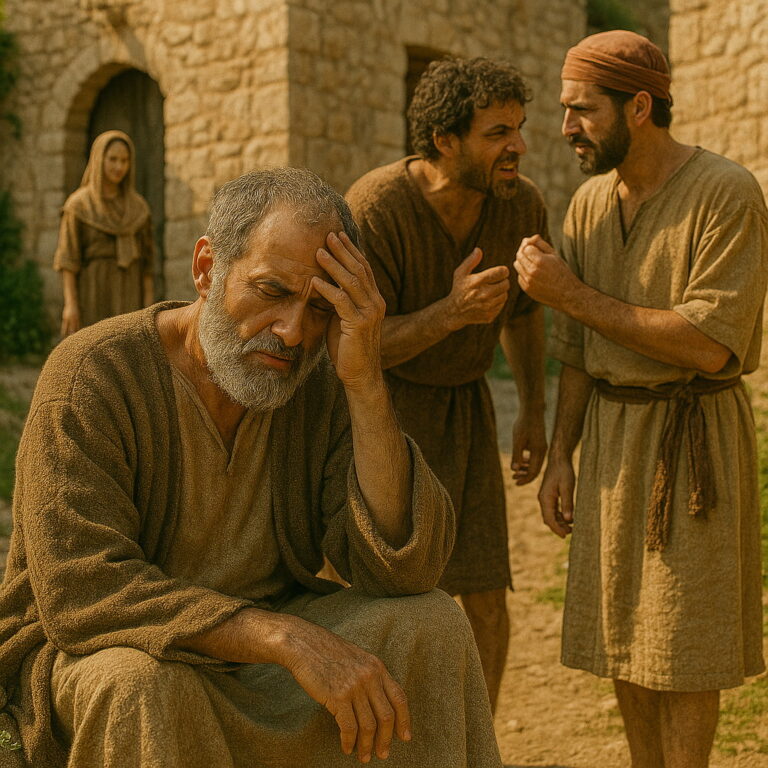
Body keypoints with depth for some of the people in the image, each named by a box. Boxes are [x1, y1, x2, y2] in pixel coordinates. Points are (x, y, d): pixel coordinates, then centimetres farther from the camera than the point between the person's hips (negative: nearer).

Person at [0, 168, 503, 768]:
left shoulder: (322, 384, -8)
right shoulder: (93, 374, -20)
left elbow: (403, 571, -18)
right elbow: (79, 591, -30)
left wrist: (366, 384, -28)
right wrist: (288, 639, -39)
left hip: (260, 644, 4)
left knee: (431, 624, -17)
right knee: (142, 681, -37)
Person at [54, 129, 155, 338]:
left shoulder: (138, 206, 10)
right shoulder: (78, 204, -3)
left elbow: (145, 256, 10)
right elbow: (67, 257, -6)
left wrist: (148, 305, 2)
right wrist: (70, 304, -15)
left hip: (127, 299, 4)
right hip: (92, 297, -4)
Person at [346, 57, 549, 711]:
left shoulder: (523, 204, -12)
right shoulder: (373, 210, -27)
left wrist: (534, 411, 14)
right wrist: (452, 313, -40)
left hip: (462, 407, 5)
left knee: (487, 597, 1)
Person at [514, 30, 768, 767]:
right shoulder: (589, 203, 4)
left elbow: (709, 347, -23)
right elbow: (580, 345, 9)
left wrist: (572, 295, -23)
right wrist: (560, 457, 3)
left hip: (693, 435, -6)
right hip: (611, 431, 6)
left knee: (680, 638, -1)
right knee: (622, 628, 11)